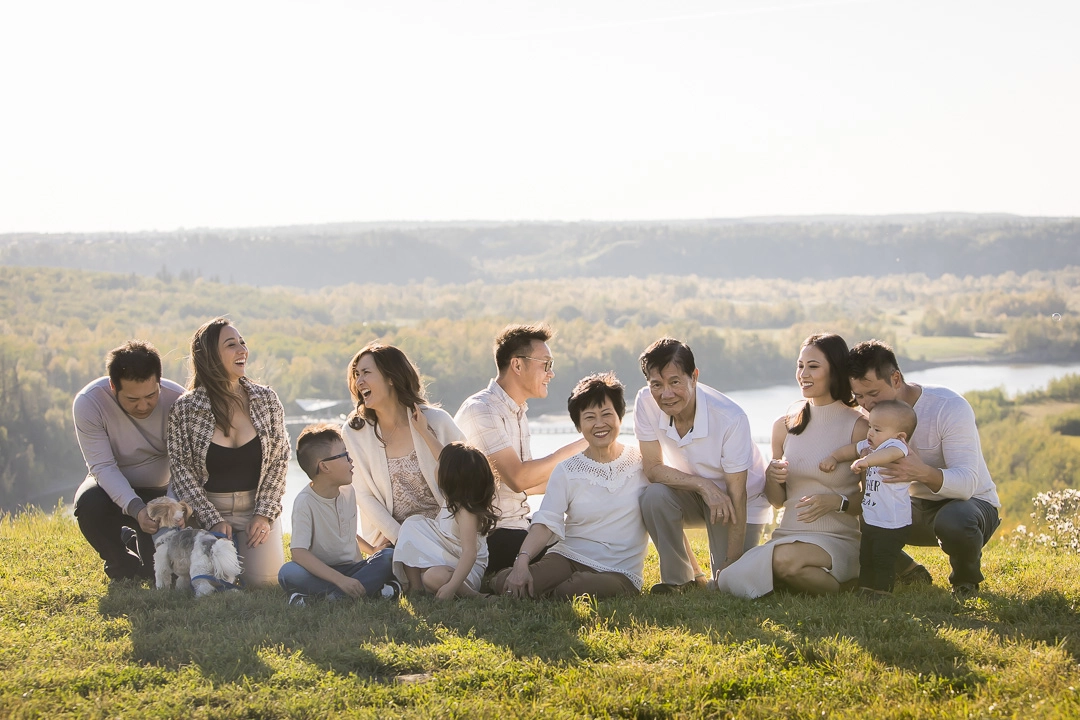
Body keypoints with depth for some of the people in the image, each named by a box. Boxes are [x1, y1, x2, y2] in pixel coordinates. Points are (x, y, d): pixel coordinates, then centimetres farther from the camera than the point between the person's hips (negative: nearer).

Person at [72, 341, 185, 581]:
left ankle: (133, 540, 25)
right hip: (112, 487, -1)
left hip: (162, 492, 1)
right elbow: (103, 466, -26)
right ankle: (123, 565, -4)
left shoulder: (178, 401, -24)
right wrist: (136, 508, -42)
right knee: (89, 502, -35)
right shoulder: (88, 403, -26)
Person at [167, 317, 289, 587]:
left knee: (264, 579, -18)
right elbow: (181, 472, -7)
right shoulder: (185, 409, -9)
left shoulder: (266, 399, -3)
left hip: (257, 507, 1)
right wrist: (213, 521, -14)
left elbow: (279, 460, 1)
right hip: (210, 507, -1)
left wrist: (264, 513, -8)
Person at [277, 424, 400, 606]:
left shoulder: (348, 492, 8)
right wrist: (340, 580, -32)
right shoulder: (305, 502, -15)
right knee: (288, 573, -34)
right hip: (320, 573, -6)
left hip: (353, 567, 6)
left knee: (389, 556, -18)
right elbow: (299, 552, -25)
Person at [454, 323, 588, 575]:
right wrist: (575, 449, -15)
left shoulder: (517, 411, 18)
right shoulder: (481, 410, -14)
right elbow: (518, 479, -23)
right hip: (493, 536, -10)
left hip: (519, 527, 10)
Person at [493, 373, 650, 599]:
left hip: (619, 573, 0)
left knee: (605, 587, -38)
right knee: (502, 582, -25)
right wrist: (522, 561, -24)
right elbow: (546, 522, -5)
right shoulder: (567, 472, 7)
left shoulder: (641, 462, 5)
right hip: (568, 557, 0)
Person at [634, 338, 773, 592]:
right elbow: (653, 468, -15)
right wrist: (703, 485, -31)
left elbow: (736, 496, -27)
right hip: (693, 494, 3)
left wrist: (732, 564, -26)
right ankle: (680, 579, -7)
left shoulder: (730, 418, -32)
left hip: (738, 502, -3)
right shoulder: (646, 404, -22)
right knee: (654, 496, -29)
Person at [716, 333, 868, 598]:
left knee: (787, 557, -38)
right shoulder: (785, 425, 11)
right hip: (786, 535, 5)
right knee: (732, 582, -24)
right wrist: (771, 478, -5)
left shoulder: (857, 427, -3)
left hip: (838, 540, -5)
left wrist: (837, 502, -19)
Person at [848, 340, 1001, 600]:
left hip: (971, 502, -5)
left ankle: (966, 579, -5)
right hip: (917, 506, 5)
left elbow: (967, 483, -34)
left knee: (953, 520, -41)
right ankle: (909, 573, 9)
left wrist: (924, 473, -55)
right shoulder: (875, 414, -7)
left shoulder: (950, 407, -25)